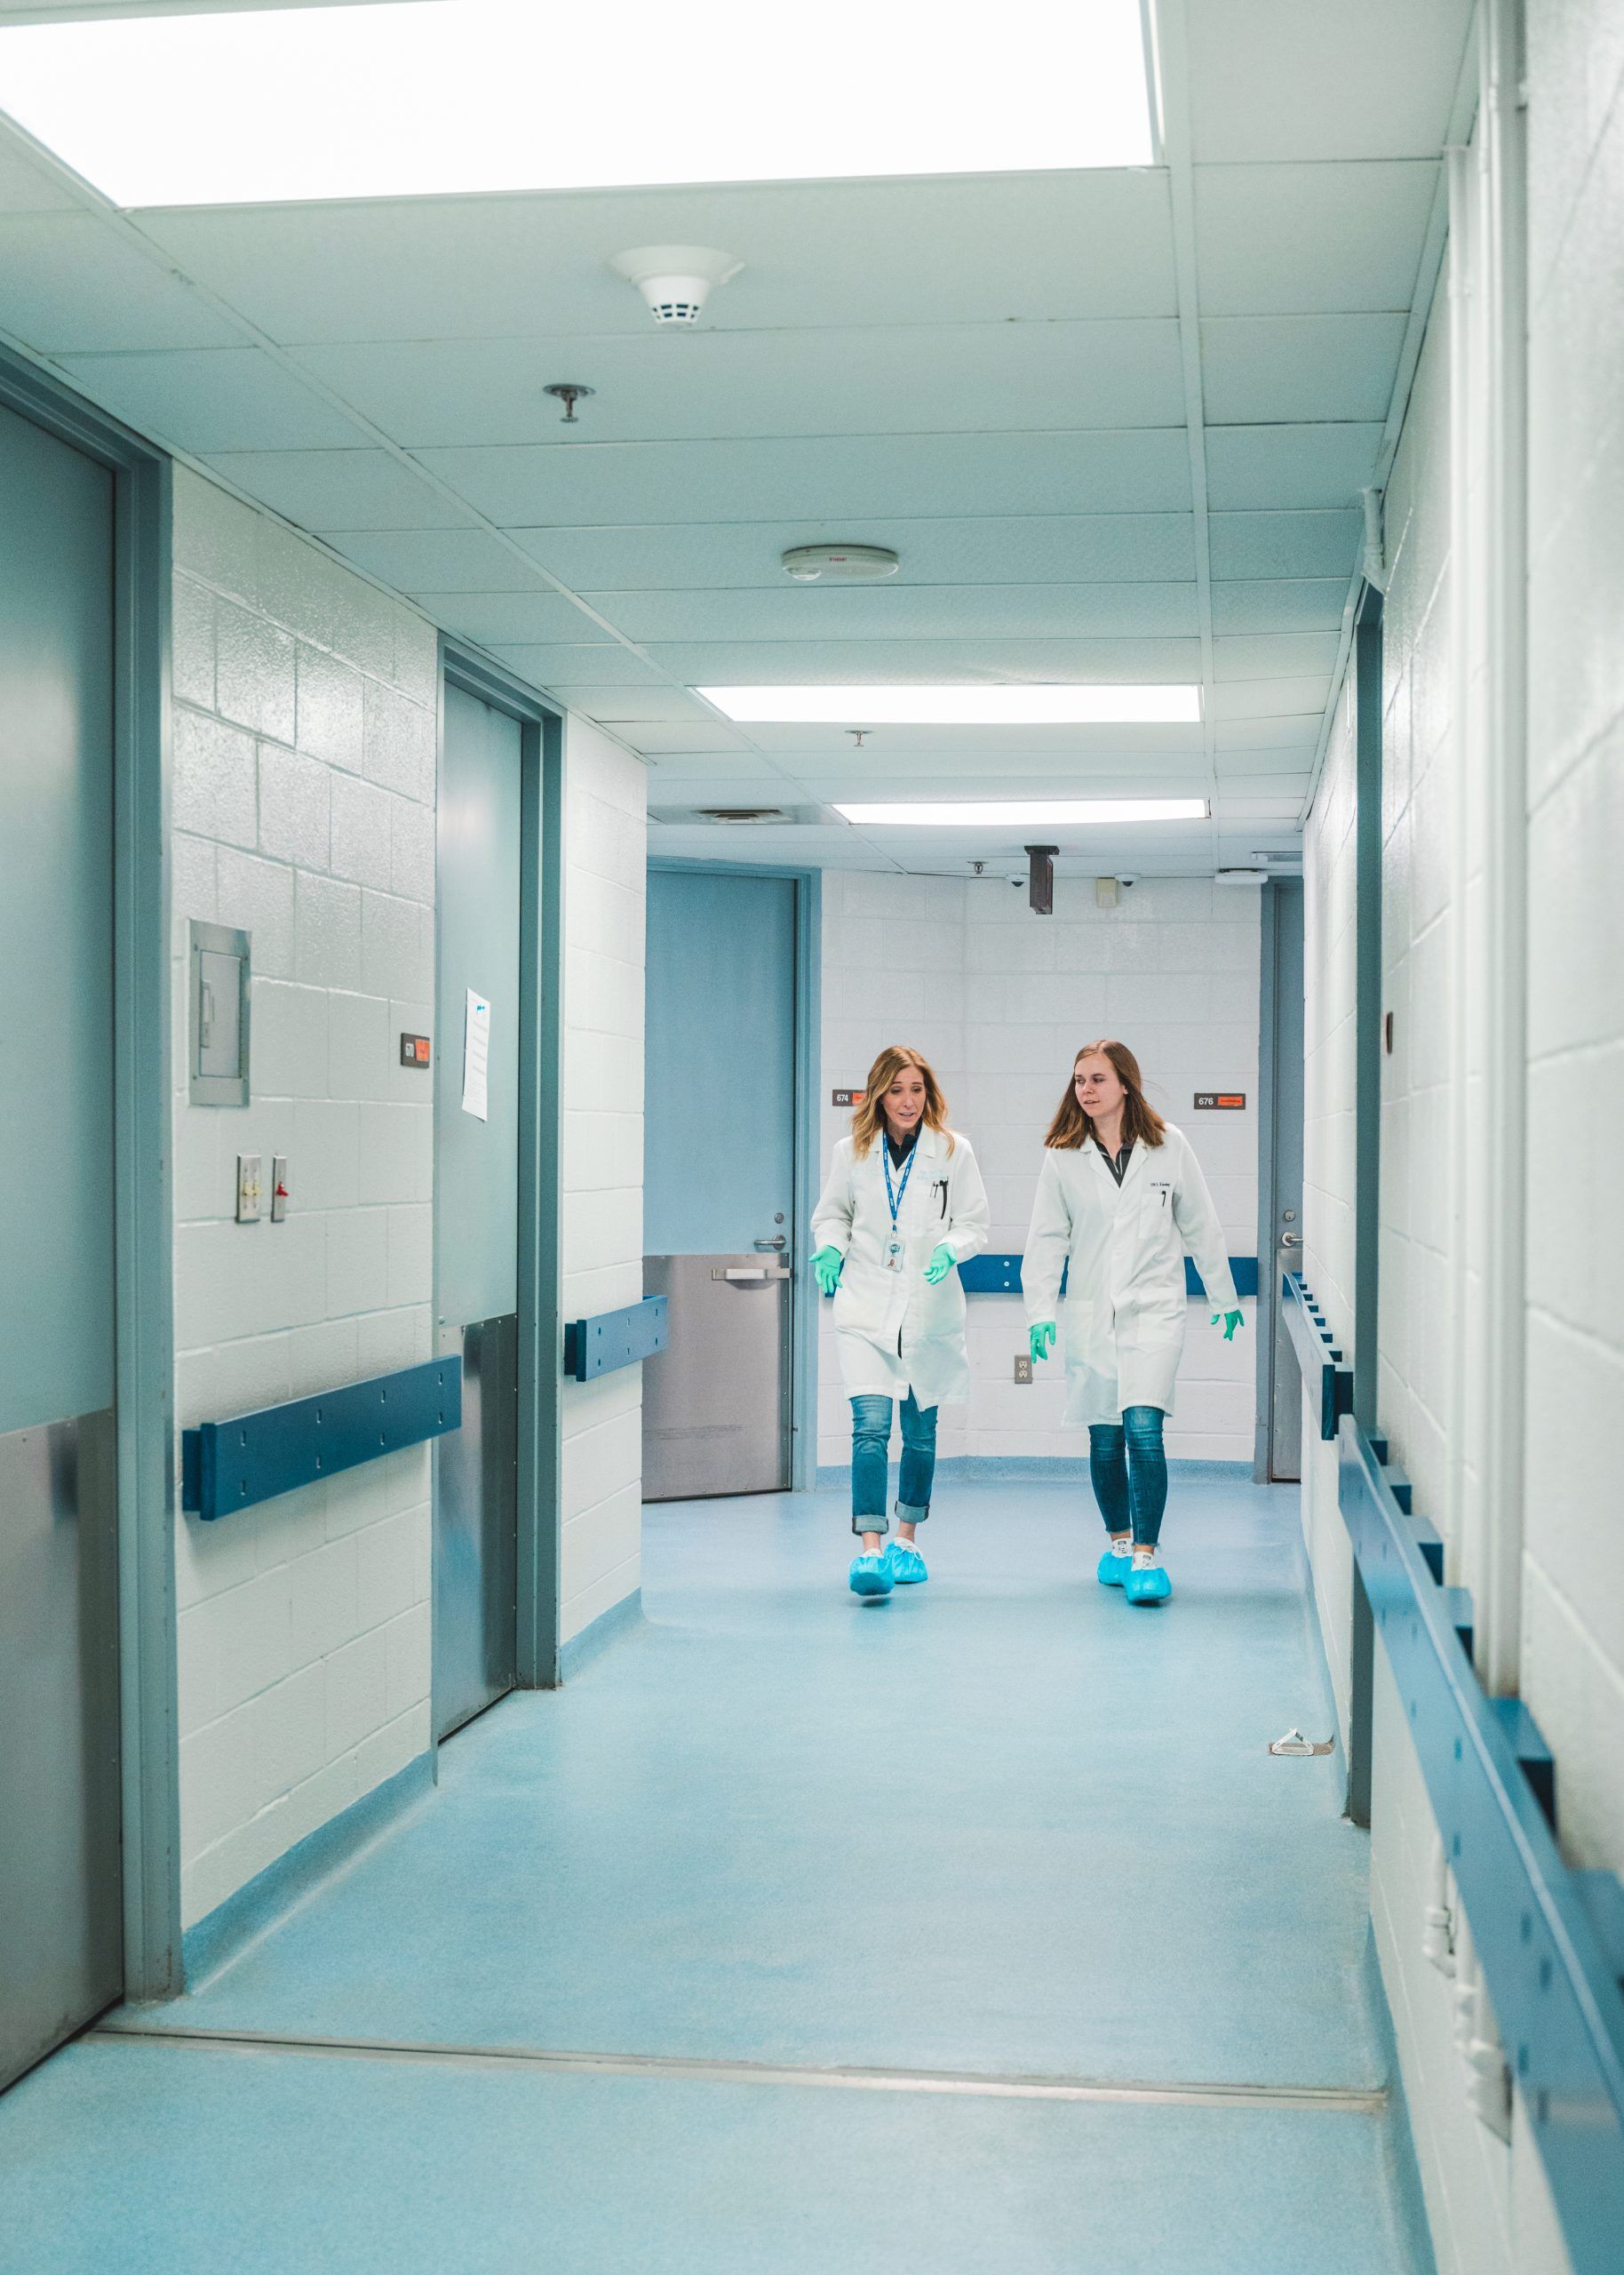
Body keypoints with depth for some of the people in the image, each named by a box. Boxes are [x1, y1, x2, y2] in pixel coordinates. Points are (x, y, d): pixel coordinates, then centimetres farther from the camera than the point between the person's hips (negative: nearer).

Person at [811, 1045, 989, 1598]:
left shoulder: (953, 1151, -1)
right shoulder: (851, 1152, 2)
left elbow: (974, 1222, 4)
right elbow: (831, 1214, 14)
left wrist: (949, 1247, -17)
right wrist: (831, 1247, -6)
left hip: (928, 1309, 1)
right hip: (865, 1308, -1)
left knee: (920, 1430, 12)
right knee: (870, 1425, -15)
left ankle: (906, 1540, 29)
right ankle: (870, 1548, -17)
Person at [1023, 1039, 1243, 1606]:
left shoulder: (1169, 1146, -1)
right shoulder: (1062, 1156, 1)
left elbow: (1200, 1225, 8)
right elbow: (1046, 1238, 3)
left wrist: (1224, 1297, 15)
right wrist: (1040, 1311, -6)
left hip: (1153, 1308, -2)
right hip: (1090, 1314, 2)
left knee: (1143, 1430, -16)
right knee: (1104, 1440, 8)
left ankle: (1146, 1554, -10)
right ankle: (1119, 1540, 28)